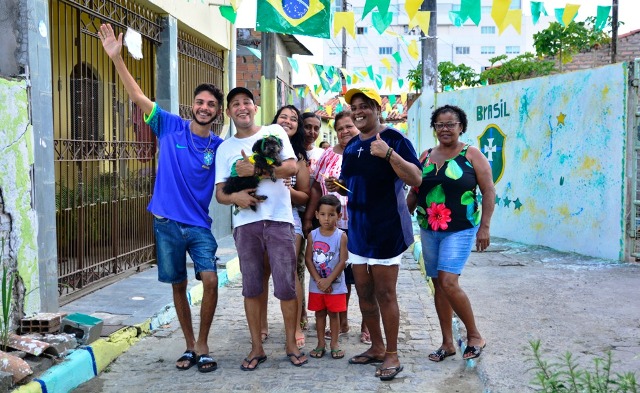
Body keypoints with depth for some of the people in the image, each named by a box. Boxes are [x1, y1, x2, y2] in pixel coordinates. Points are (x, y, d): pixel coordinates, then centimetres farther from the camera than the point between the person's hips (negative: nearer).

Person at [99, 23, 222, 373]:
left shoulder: (220, 147, -1)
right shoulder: (171, 127, -2)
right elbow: (138, 96, -6)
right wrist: (116, 57, -14)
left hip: (199, 225, 0)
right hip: (166, 223, 1)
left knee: (210, 280, -17)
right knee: (178, 286, 10)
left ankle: (203, 346, 1)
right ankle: (189, 346, 25)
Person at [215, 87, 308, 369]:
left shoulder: (274, 132, 6)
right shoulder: (225, 148, 12)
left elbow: (291, 167, -6)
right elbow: (220, 193, 8)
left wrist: (255, 169, -14)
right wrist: (235, 197, -14)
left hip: (279, 220, -2)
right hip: (245, 223, 2)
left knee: (286, 286, -1)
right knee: (251, 288, 6)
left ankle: (291, 344, 16)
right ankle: (257, 348, 18)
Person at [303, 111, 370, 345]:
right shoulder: (329, 155, 10)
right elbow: (316, 188, 10)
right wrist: (308, 218, 6)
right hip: (334, 227, 3)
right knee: (340, 275, 11)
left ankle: (366, 327, 16)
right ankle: (342, 323, 25)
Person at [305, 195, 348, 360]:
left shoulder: (341, 236, -8)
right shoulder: (312, 235, -3)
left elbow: (342, 261, -11)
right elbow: (308, 259, -4)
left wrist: (328, 281, -15)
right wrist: (319, 280, -13)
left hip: (335, 285, -2)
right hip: (316, 285, 2)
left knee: (333, 313, 9)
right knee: (319, 313, 12)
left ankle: (334, 343, 21)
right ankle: (320, 343, 22)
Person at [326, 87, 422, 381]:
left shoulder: (393, 138, -10)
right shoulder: (351, 146, 13)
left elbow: (416, 180, -19)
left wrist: (389, 154, -30)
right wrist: (338, 186, 2)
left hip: (387, 228, -7)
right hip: (358, 227, 8)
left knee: (384, 294, -2)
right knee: (364, 293, 13)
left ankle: (392, 355, 12)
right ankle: (376, 347, 27)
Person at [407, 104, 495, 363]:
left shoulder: (471, 154, -3)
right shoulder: (426, 156, 10)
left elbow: (488, 191, -5)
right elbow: (413, 192, 15)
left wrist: (484, 226, -11)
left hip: (460, 230, -5)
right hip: (429, 230, 5)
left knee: (448, 283, -16)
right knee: (438, 286, 8)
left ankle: (474, 336, 4)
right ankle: (447, 343, 19)